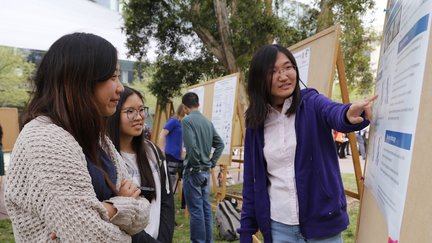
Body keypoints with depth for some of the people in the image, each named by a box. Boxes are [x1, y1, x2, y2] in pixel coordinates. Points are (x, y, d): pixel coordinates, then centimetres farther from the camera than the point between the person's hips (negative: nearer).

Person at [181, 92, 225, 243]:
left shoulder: (187, 120, -12)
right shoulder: (208, 121, 8)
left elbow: (191, 146, -24)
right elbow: (220, 144, 11)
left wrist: (196, 166, -12)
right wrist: (212, 162, 12)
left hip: (193, 171, -7)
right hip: (206, 171, 7)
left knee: (196, 210, 1)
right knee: (206, 207, 15)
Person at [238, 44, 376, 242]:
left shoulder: (311, 103, -5)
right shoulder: (256, 123, 0)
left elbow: (334, 113, -29)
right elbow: (250, 180, 4)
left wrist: (349, 114, -52)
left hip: (322, 221, -1)